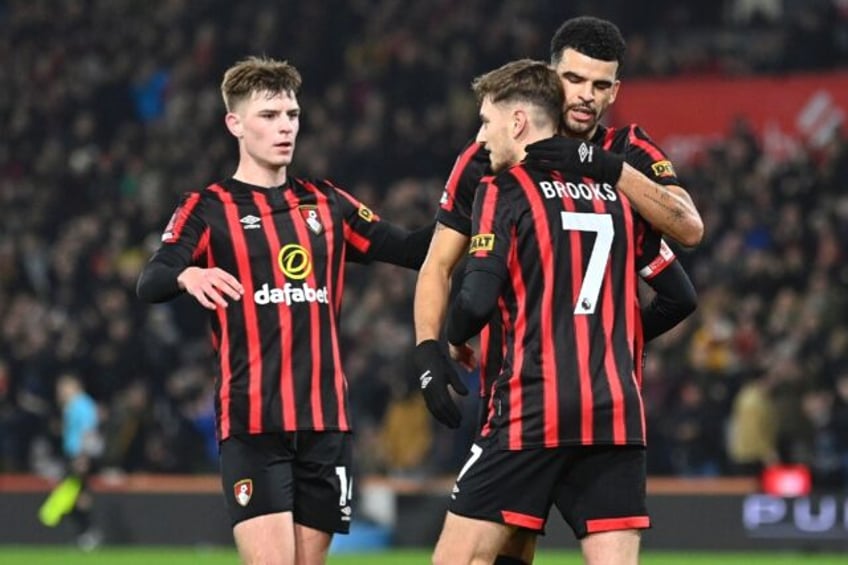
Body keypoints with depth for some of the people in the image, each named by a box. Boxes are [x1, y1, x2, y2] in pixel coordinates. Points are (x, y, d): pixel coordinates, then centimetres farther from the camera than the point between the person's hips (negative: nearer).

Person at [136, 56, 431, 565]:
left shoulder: (326, 204, 15)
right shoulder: (209, 209, 2)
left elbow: (411, 250, 14)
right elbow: (150, 284, -12)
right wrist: (188, 275, -35)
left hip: (325, 418, 5)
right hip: (252, 421, -4)